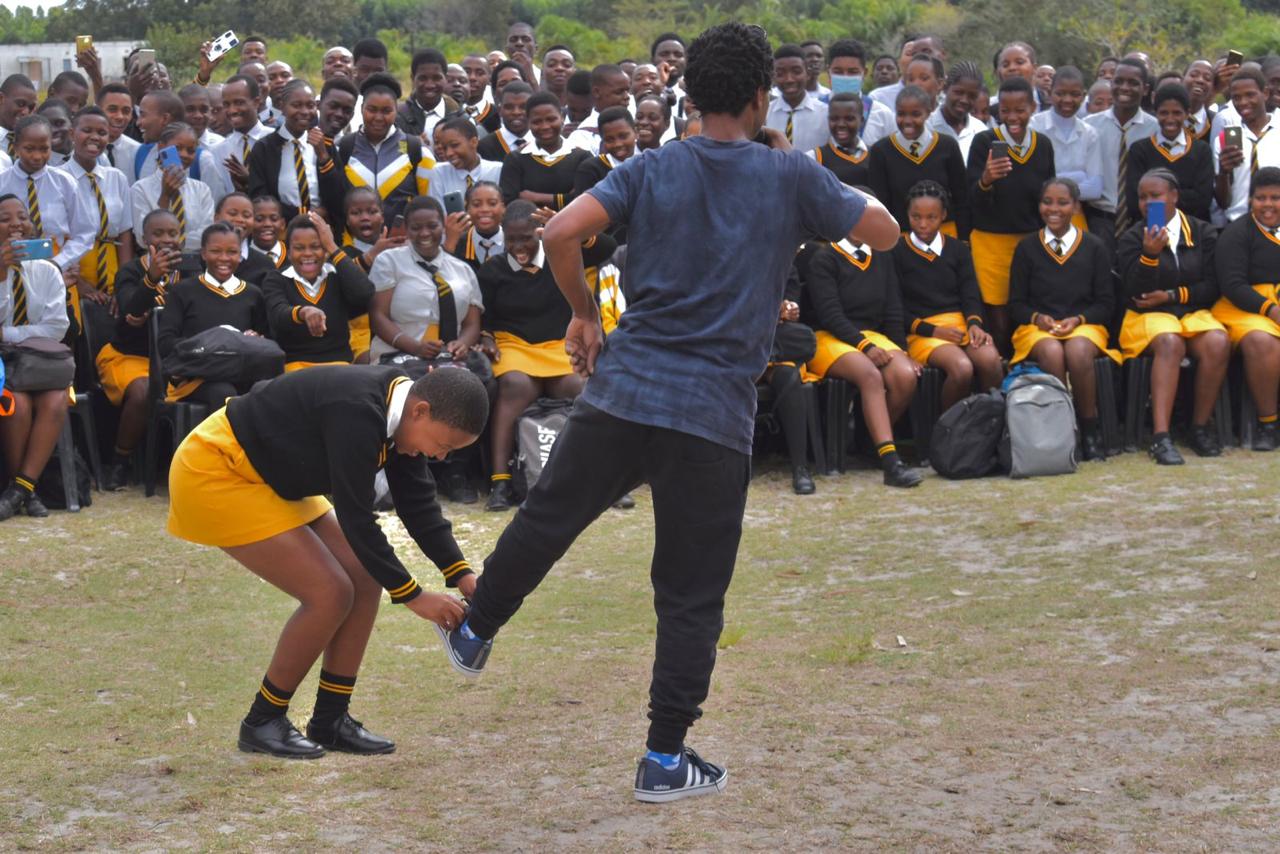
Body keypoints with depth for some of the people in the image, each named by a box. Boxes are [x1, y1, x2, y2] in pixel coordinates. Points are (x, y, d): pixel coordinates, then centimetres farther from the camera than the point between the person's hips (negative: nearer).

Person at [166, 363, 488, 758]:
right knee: (329, 593, -15)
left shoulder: (399, 411, -3)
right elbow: (357, 520, -28)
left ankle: (330, 720, 12)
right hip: (213, 476, -10)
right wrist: (414, 597, -22)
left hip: (269, 480, 10)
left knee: (365, 578, 3)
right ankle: (262, 723, 1)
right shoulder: (358, 414, -31)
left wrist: (462, 575, -4)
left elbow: (419, 503, 5)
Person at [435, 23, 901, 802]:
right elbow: (884, 233, 6)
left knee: (546, 520, 22)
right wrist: (848, 196, 25)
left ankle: (475, 634, 41)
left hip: (622, 389, 2)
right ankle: (666, 760, 10)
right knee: (692, 596, 6)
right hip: (716, 416, -2)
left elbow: (562, 233, -6)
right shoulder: (792, 176, -1)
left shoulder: (652, 170, 4)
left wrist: (585, 314, 10)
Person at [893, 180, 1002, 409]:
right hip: (922, 329, -4)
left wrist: (974, 323, -11)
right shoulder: (897, 253, 5)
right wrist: (932, 330, -12)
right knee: (961, 367, -35)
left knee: (990, 360, -31)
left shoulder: (958, 250, 17)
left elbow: (970, 294, 11)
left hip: (962, 322, 4)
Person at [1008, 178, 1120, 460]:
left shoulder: (1094, 247, 9)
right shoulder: (1027, 248, 10)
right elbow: (1016, 304, 10)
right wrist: (1038, 317, -10)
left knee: (1078, 352, -37)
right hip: (1037, 328, 0)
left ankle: (1090, 431, -24)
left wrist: (1078, 319, -10)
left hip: (1084, 325, 0)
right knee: (1052, 352, -37)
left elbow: (1106, 302, 8)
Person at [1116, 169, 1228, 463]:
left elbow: (1211, 287, 5)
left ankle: (1201, 427, -18)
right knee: (1170, 343, -37)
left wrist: (1172, 295, -7)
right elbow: (1135, 294, -6)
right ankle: (1160, 437, -45)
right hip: (1146, 317, -2)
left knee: (1218, 343, -32)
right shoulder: (1132, 238, 4)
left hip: (1194, 313, 2)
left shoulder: (1203, 233, 9)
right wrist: (1149, 255, -21)